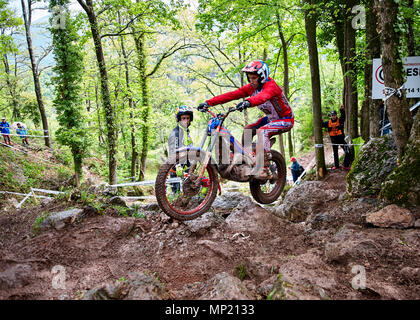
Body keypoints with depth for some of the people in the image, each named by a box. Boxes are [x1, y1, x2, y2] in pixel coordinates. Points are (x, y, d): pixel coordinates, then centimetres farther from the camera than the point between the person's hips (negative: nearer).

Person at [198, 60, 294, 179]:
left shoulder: (270, 86, -26)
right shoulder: (251, 87, -4)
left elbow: (262, 97, -50)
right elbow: (232, 95, -12)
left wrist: (247, 102, -70)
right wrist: (208, 103, -20)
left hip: (285, 119, -8)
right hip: (271, 118, 8)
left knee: (261, 131, -30)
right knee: (247, 130, -2)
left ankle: (265, 170, -33)